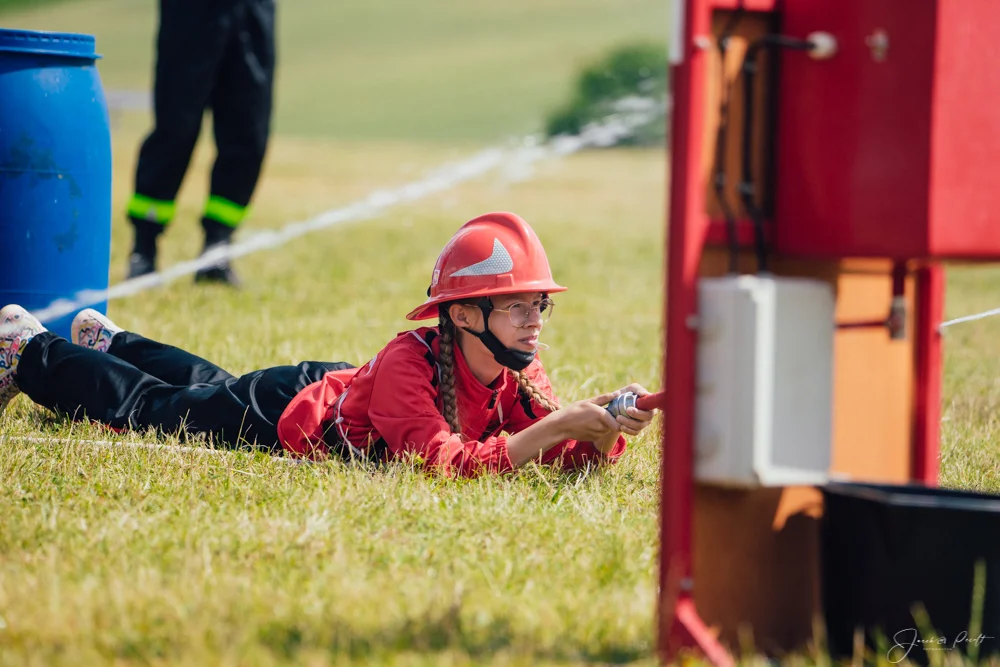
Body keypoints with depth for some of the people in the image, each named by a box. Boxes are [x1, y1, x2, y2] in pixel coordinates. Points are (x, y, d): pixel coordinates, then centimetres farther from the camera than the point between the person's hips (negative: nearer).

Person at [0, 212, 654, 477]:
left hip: (340, 385, 6)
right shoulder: (409, 362, -43)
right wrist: (557, 426, -57)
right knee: (147, 405, 17)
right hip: (286, 410, -6)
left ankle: (109, 341, 60)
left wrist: (608, 432, -47)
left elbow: (575, 458, -24)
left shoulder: (522, 375, -23)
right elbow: (444, 464, -53)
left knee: (207, 388, 34)